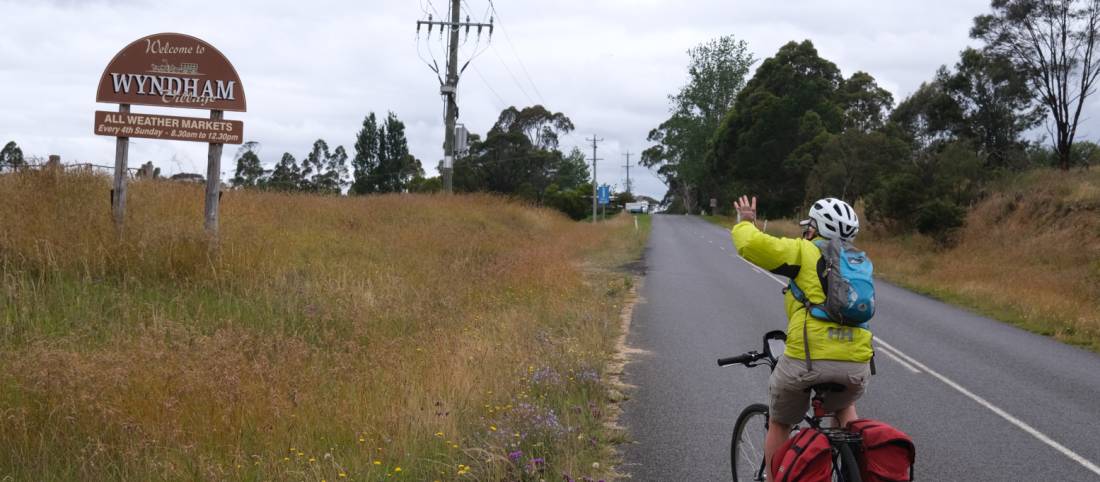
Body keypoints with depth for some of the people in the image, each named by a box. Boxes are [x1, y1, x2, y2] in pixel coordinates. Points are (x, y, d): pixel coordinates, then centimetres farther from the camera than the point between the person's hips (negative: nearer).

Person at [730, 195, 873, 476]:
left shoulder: (804, 252, 5)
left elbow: (751, 245, -5)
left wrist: (745, 223, 15)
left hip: (807, 360, -5)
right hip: (857, 367, 5)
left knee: (779, 425, 21)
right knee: (844, 406, 38)